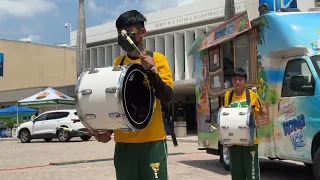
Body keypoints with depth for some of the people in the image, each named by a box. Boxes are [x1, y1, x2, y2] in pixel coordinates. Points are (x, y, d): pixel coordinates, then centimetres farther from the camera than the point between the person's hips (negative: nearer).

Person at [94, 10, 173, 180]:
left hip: (152, 140, -3)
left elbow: (167, 97, -8)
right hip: (123, 141, 3)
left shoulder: (157, 58, 0)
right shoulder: (117, 63, 10)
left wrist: (151, 71, -22)